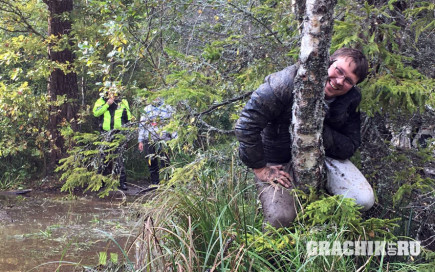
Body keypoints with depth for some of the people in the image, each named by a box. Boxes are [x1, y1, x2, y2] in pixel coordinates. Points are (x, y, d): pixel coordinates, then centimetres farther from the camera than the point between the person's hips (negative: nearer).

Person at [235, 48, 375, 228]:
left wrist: (320, 131, -26)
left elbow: (349, 148, -6)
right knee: (280, 219, -26)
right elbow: (247, 125, -24)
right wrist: (260, 169, -20)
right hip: (278, 162, -4)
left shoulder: (351, 99, -8)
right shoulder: (288, 83, -26)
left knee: (364, 200, -16)